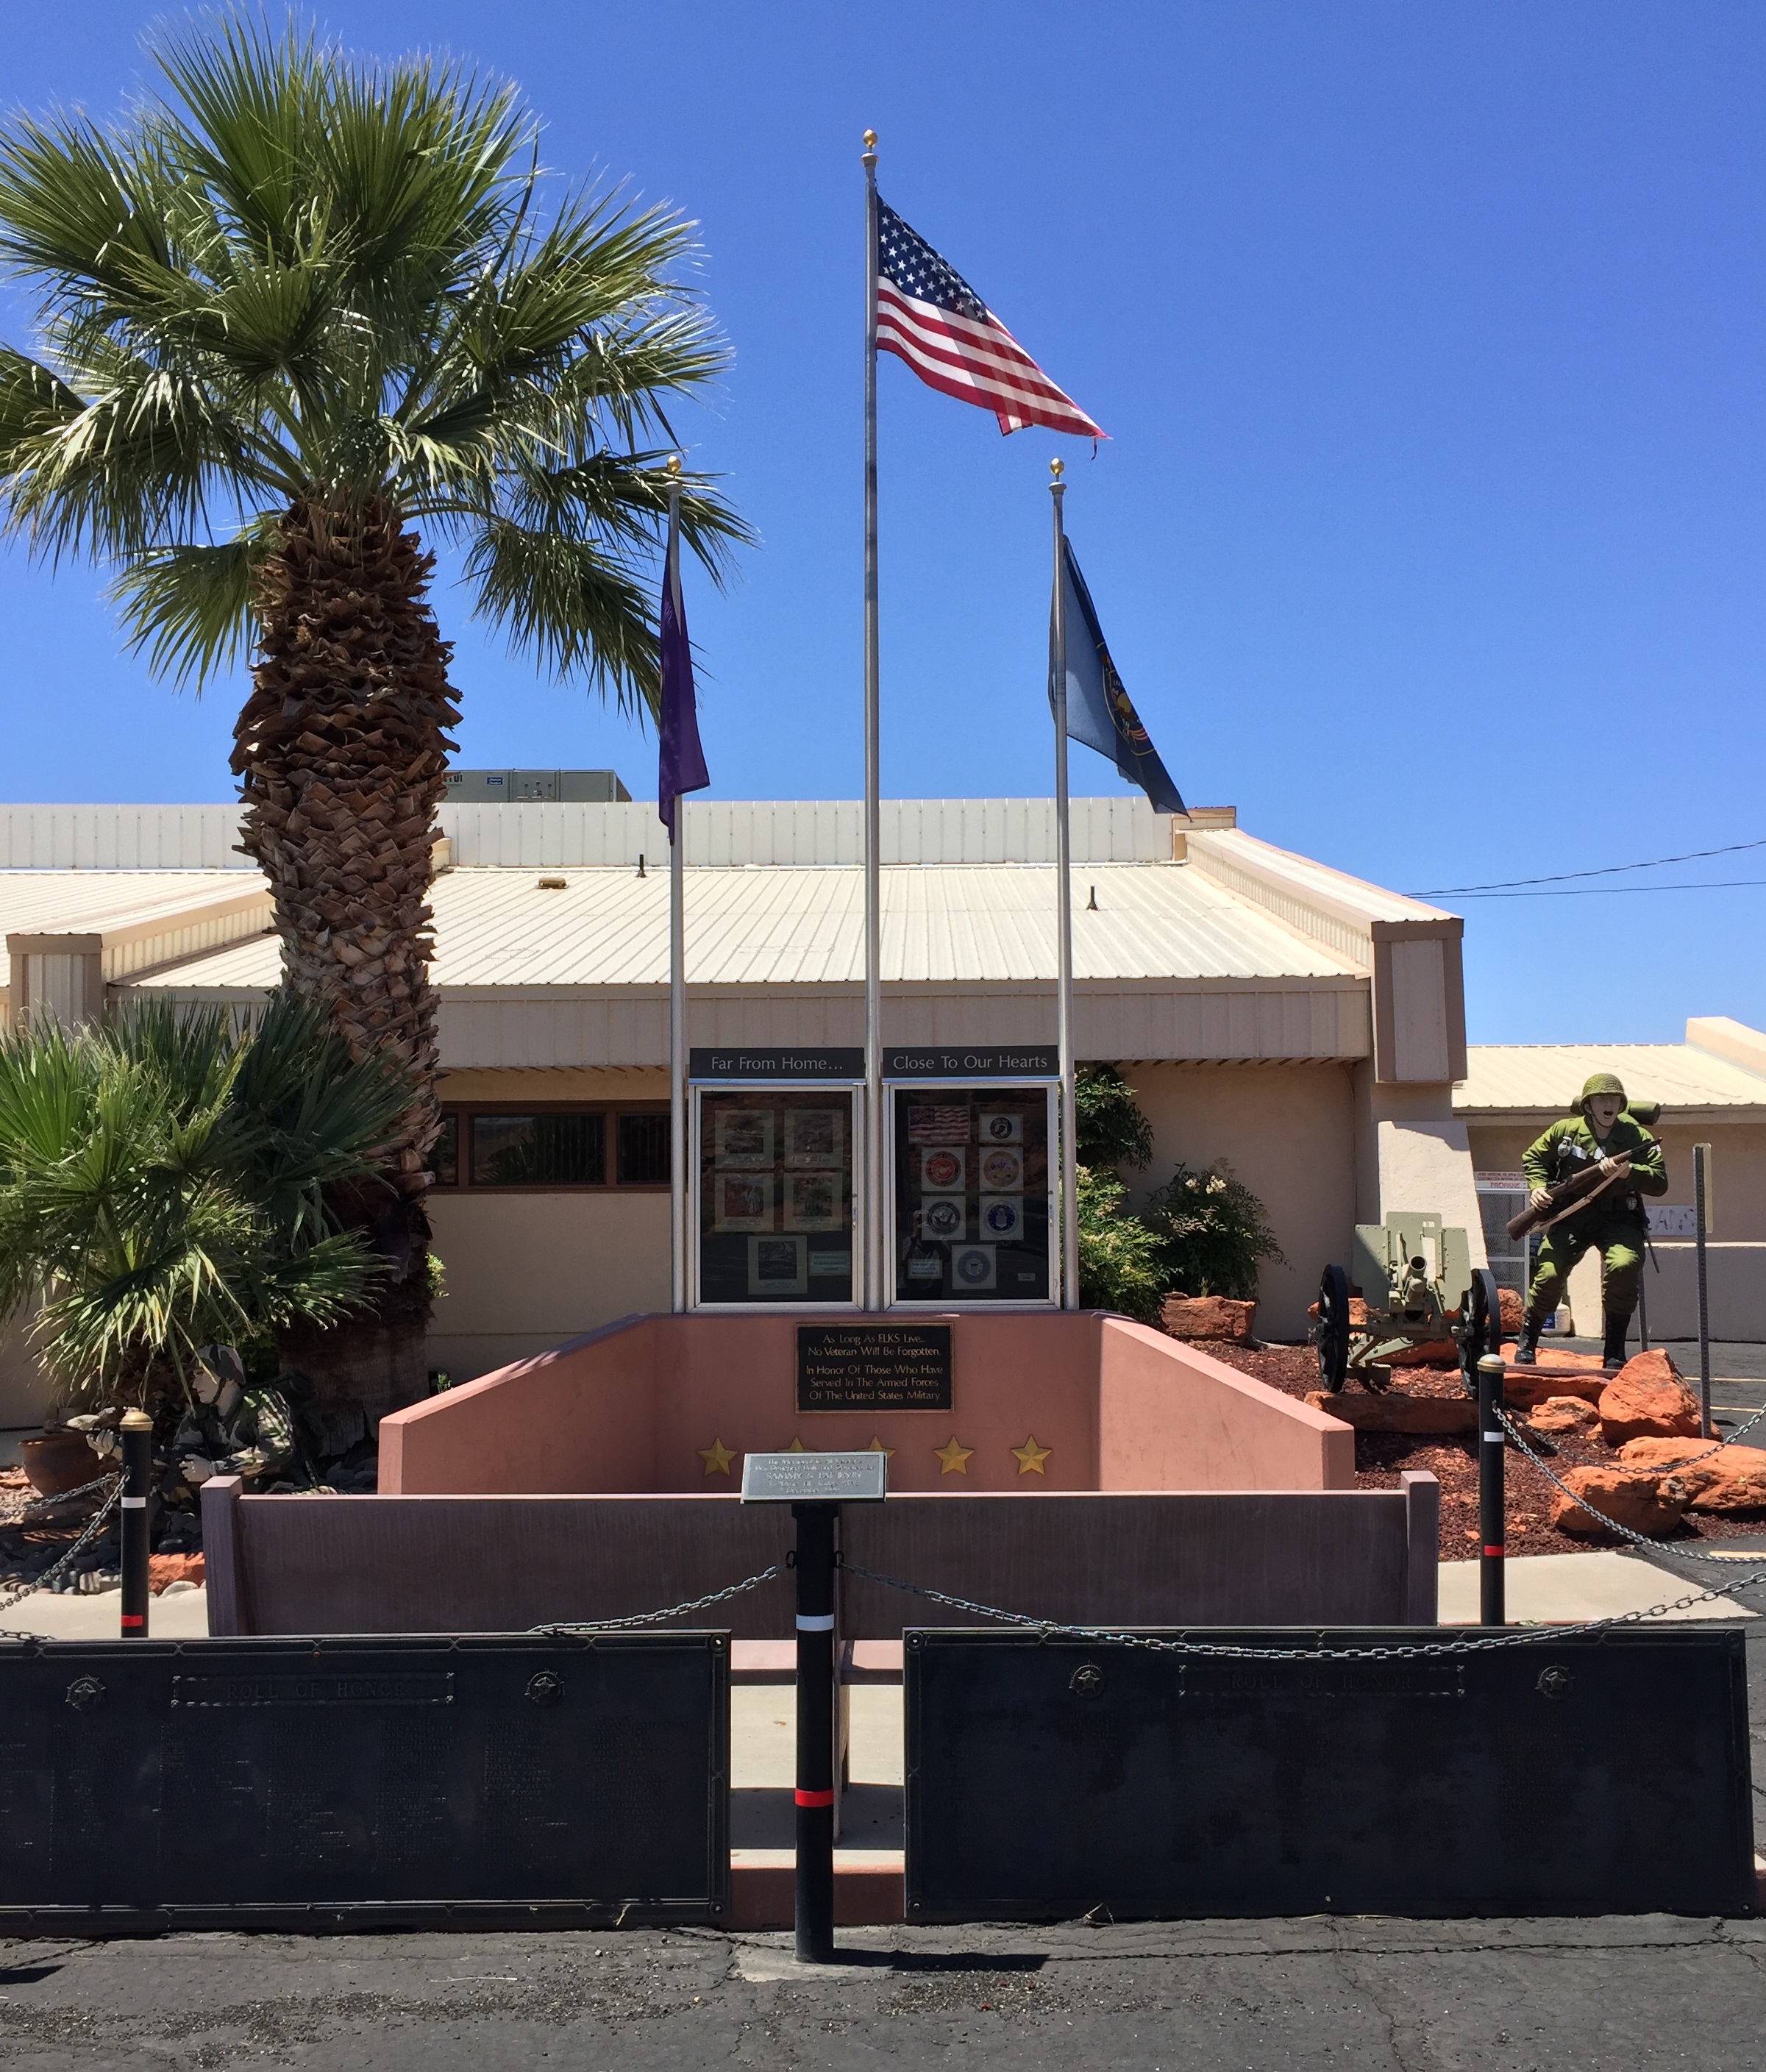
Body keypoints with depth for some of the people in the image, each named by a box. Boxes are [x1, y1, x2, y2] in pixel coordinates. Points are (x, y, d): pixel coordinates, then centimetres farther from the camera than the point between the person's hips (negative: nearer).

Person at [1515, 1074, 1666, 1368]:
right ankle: (1526, 1345, 11)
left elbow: (1660, 1182, -9)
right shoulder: (1565, 1131, 1)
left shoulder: (1638, 1137, -2)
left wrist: (1627, 1171, -26)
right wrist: (1537, 1187, -3)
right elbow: (1533, 1158, 16)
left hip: (1618, 1221, -1)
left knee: (1623, 1266, -29)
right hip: (1571, 1217, 1)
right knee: (1549, 1274, -14)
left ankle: (1614, 1352, -14)